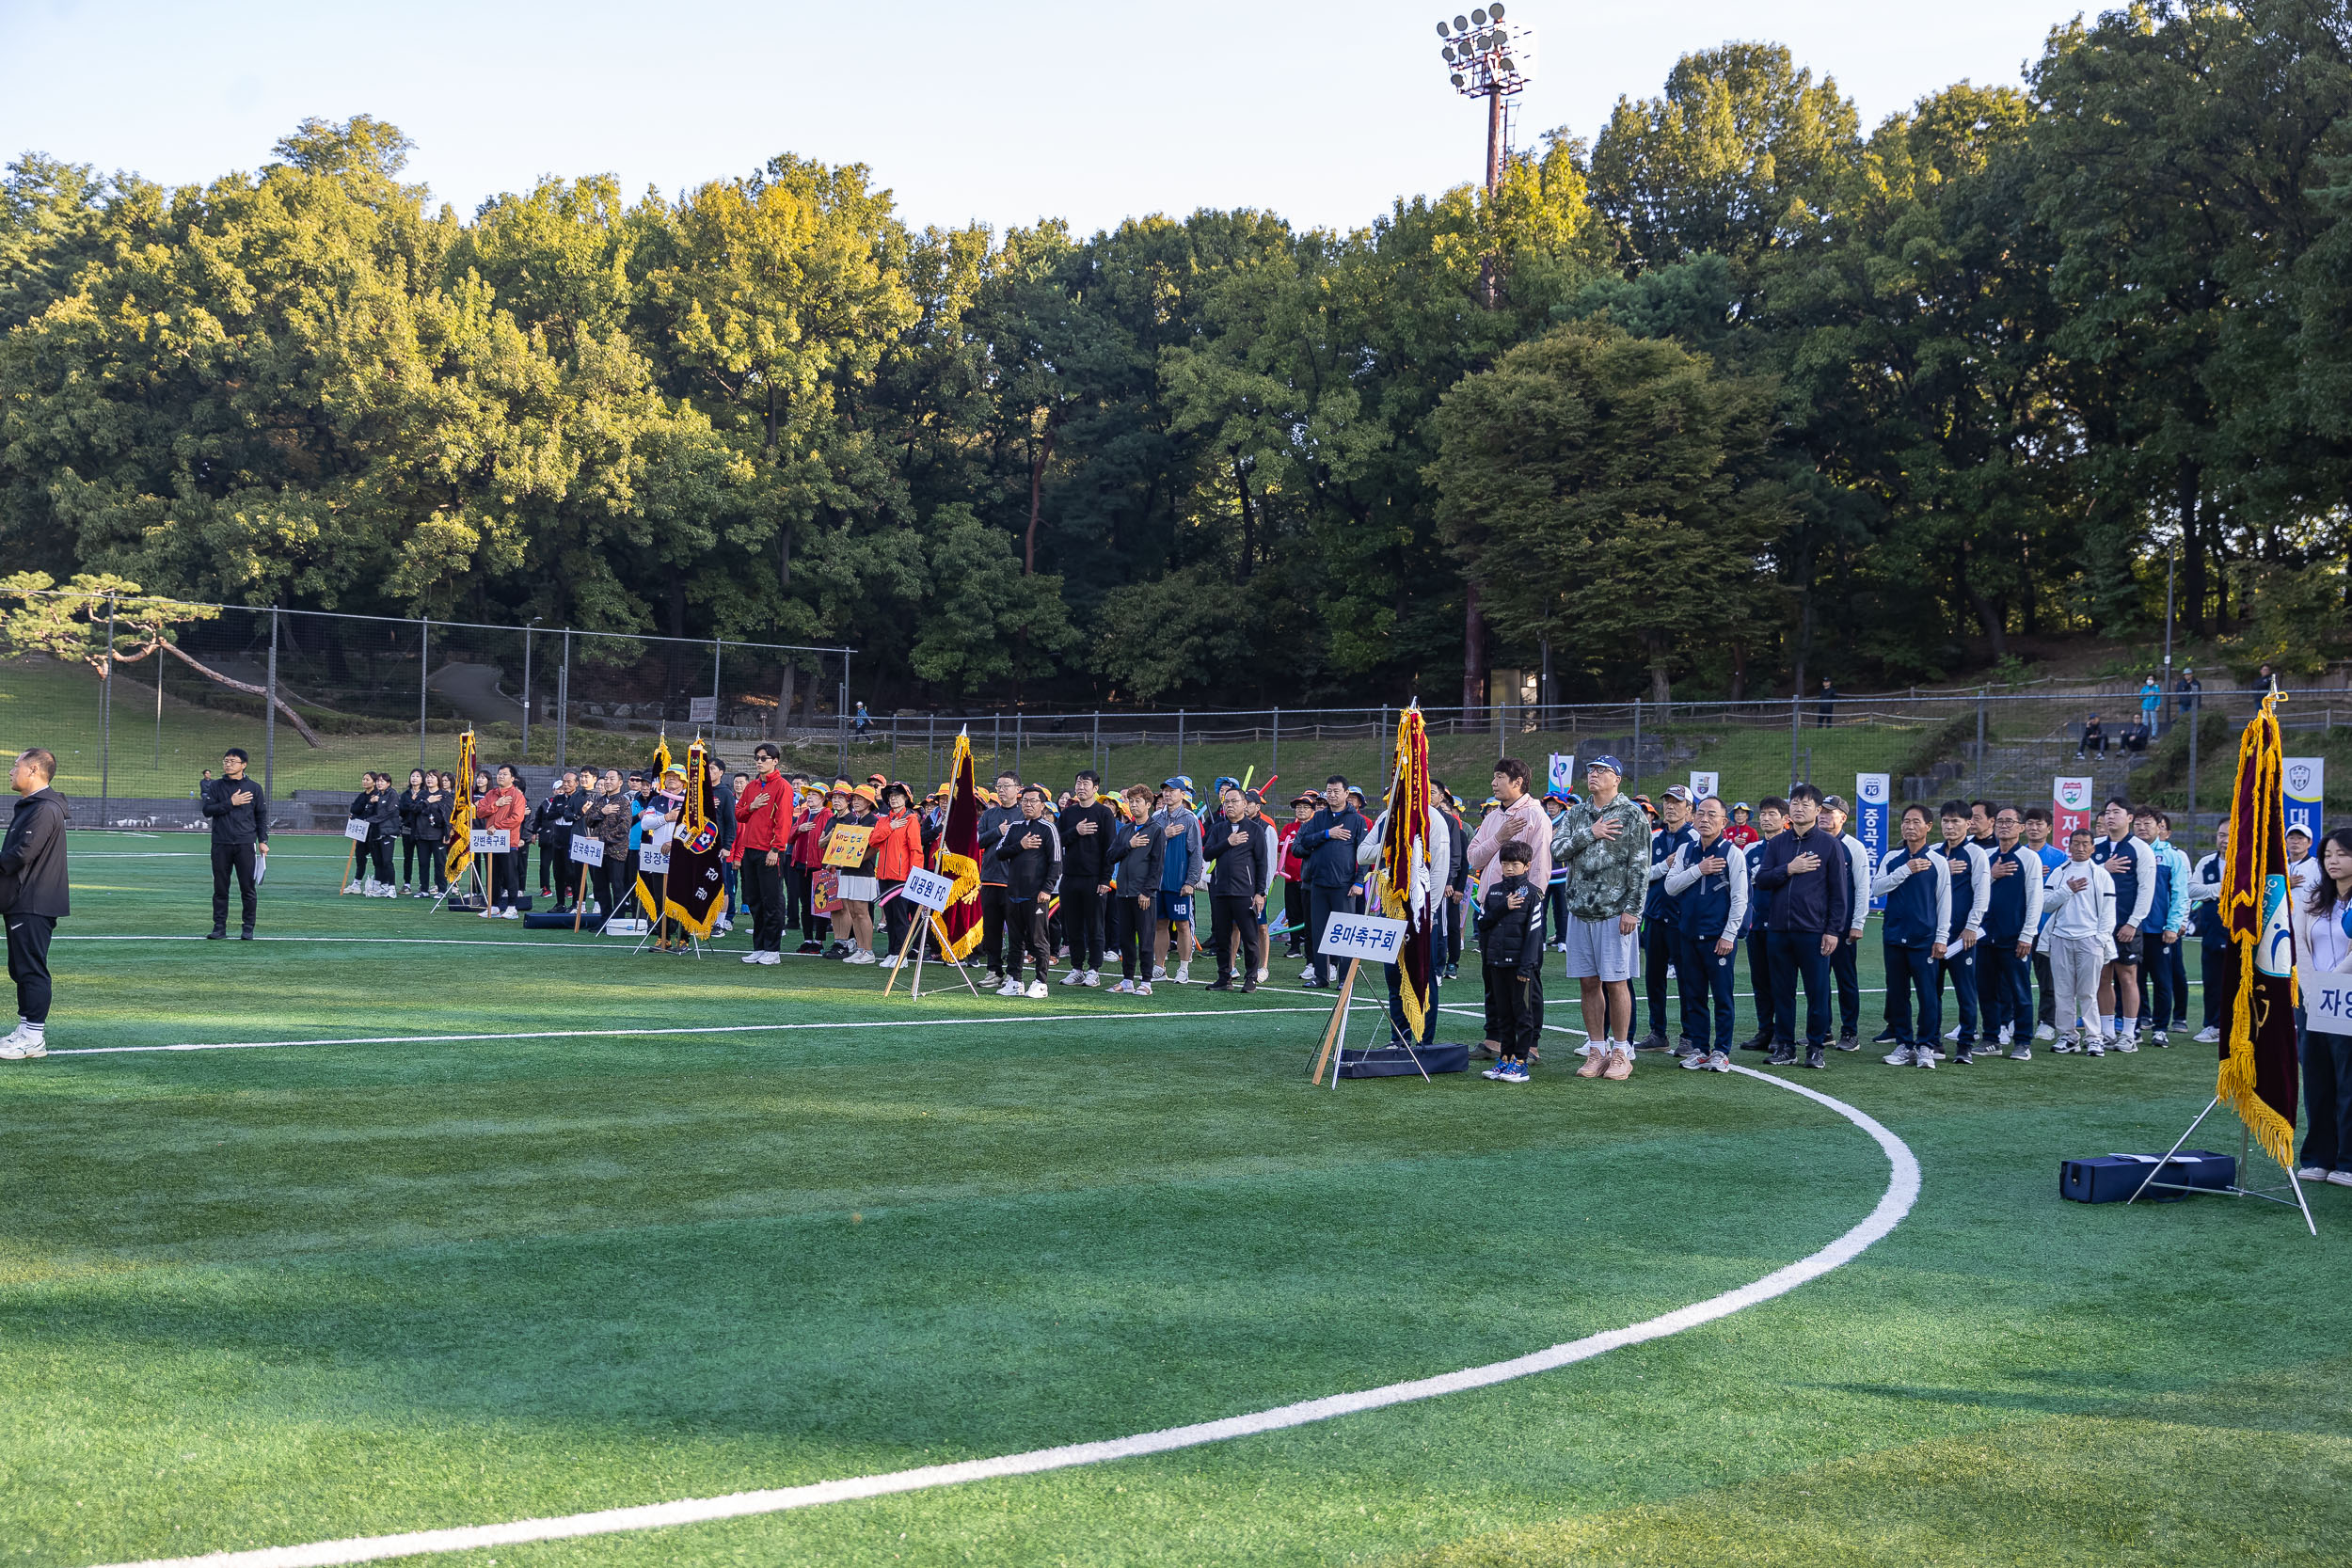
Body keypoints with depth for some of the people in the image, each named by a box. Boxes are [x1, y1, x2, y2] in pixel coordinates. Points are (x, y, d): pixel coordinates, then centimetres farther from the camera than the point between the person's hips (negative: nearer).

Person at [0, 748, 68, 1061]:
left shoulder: (45, 809, -16)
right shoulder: (28, 806, 18)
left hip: (35, 905, -10)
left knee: (31, 968, -8)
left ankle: (34, 1038, -6)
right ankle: (26, 1028, 20)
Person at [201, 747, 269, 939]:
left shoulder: (254, 788, 7)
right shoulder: (215, 786, 9)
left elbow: (261, 816, 9)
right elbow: (207, 810, -1)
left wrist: (263, 841, 1)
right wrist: (230, 803, -12)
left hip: (246, 845, -1)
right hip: (221, 845, 1)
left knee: (248, 888, -2)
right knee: (220, 888, 4)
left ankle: (248, 928, 5)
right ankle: (219, 926, 10)